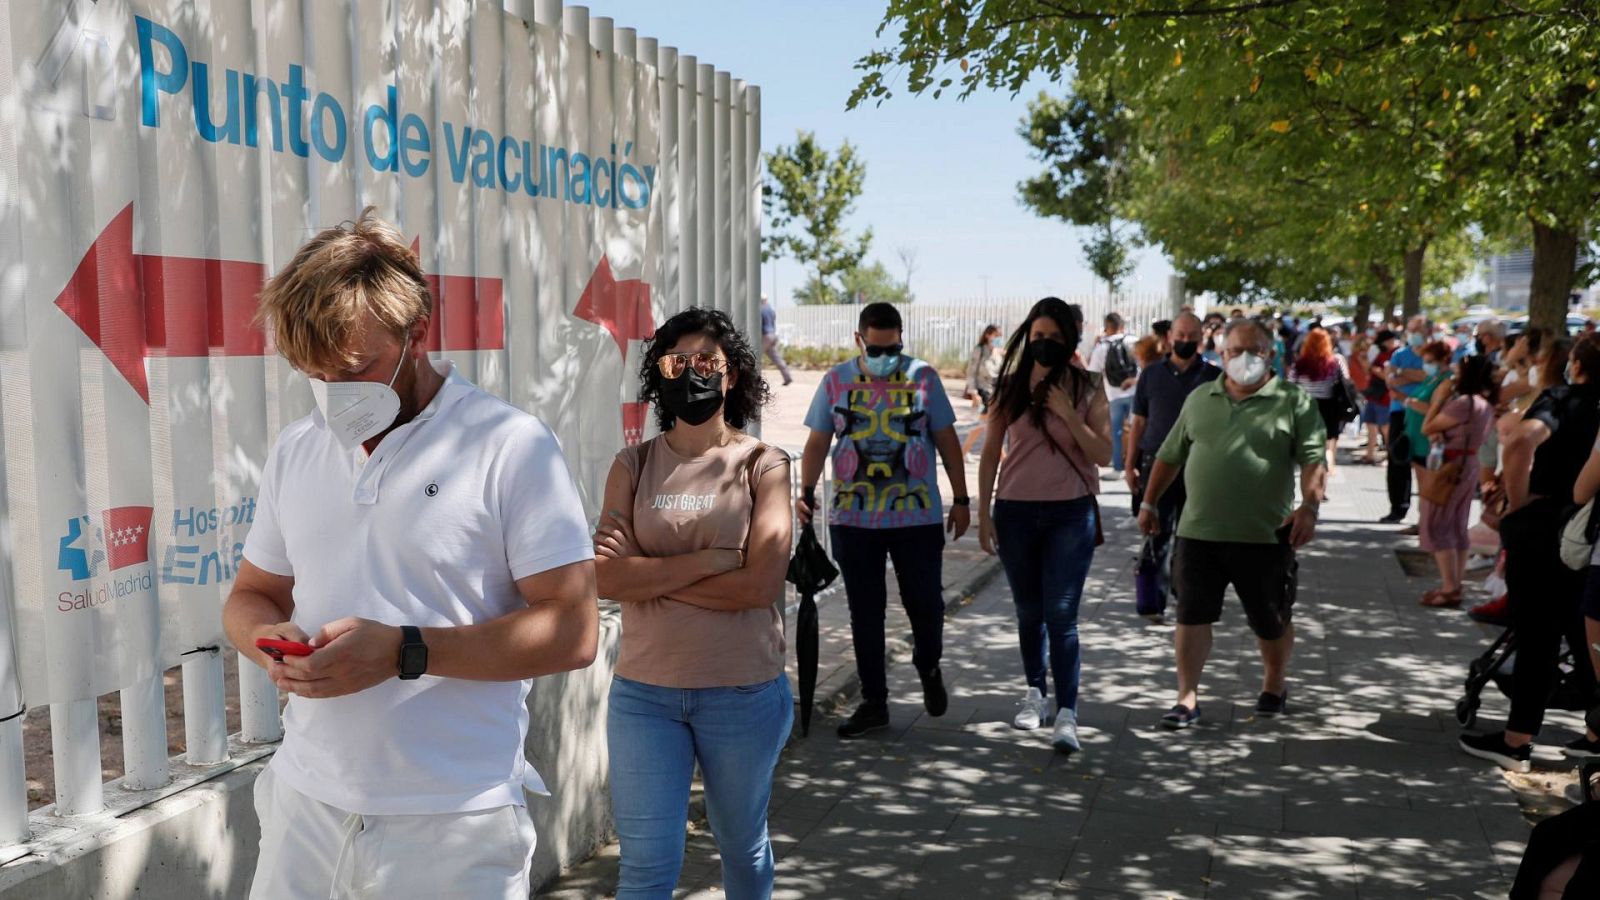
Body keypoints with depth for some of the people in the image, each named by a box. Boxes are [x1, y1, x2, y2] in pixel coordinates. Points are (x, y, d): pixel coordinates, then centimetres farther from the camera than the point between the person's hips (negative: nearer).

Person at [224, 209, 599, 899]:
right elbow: (251, 596, 18)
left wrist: (405, 651, -20)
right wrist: (271, 639, -5)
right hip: (305, 804, 5)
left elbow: (573, 630, -14)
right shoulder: (294, 450, 8)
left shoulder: (511, 447, -11)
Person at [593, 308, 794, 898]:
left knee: (742, 846, 19)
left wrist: (649, 572, -13)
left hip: (742, 693, -1)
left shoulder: (762, 466, -4)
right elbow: (606, 578, -11)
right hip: (644, 692, 1)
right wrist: (708, 560, -17)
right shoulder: (634, 465, 1)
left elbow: (760, 584, -16)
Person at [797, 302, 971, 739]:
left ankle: (929, 669, 35)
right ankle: (873, 702, 20)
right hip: (853, 519, 1)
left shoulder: (923, 377, 1)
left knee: (925, 604, 3)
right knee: (865, 611, 7)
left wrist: (961, 498, 5)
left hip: (918, 517, -1)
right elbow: (817, 443, 4)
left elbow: (946, 440, 6)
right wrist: (806, 492, -11)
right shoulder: (836, 381, 3)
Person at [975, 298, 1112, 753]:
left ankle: (1067, 713, -9)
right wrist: (983, 512, 3)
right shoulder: (1010, 388, 5)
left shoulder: (1086, 390, 1)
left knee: (1061, 615, -9)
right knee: (1029, 612, 13)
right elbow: (990, 452, 7)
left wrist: (1069, 415, -16)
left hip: (1070, 513, -2)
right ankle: (1035, 692, 31)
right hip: (1015, 511, 2)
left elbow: (1104, 454, -4)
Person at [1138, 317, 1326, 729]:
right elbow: (1170, 455, 16)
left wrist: (1310, 505, -23)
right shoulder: (1199, 399, 10)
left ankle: (1274, 687, 36)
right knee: (1192, 615, 1)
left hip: (1265, 536, -2)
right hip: (1198, 531, 2)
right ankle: (1187, 698, 9)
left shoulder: (1293, 402, -1)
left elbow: (1312, 459, -9)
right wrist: (1150, 502, 16)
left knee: (1272, 620, 13)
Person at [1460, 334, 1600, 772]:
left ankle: (1517, 742, 8)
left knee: (1537, 636, 0)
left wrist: (1517, 500, -19)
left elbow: (1522, 440, -31)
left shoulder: (1562, 398, -11)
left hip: (1541, 526, -5)